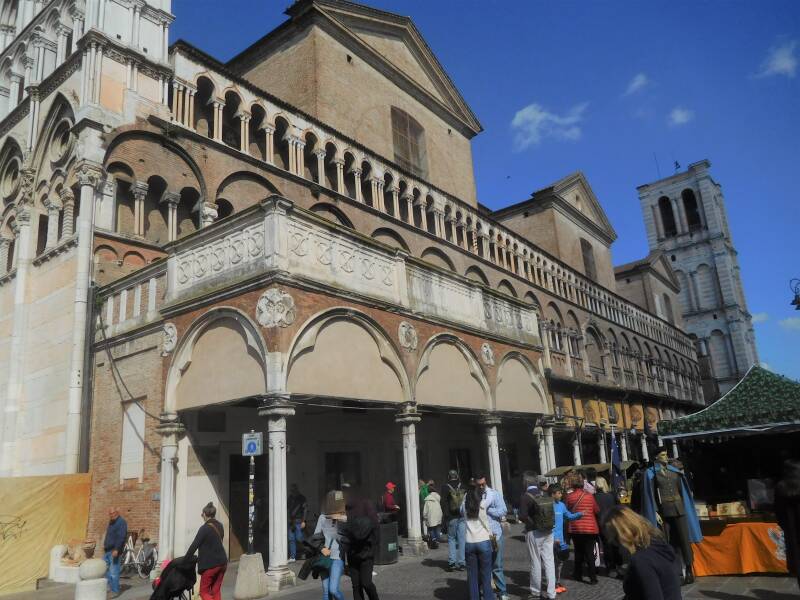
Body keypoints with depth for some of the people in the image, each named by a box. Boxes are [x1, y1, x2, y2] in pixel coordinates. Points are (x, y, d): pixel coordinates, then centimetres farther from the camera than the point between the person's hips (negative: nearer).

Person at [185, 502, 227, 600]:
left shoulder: (205, 528, -13)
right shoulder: (220, 526, 8)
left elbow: (194, 545, -12)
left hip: (210, 564, -7)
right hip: (222, 562, 7)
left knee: (204, 591, 5)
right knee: (216, 591, 14)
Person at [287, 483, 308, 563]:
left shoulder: (302, 498, -1)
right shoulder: (290, 498, 13)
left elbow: (305, 509, -6)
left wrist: (303, 521, -14)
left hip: (299, 521, -5)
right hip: (291, 521, 5)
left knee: (299, 538, -7)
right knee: (291, 539, 3)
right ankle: (292, 557, 8)